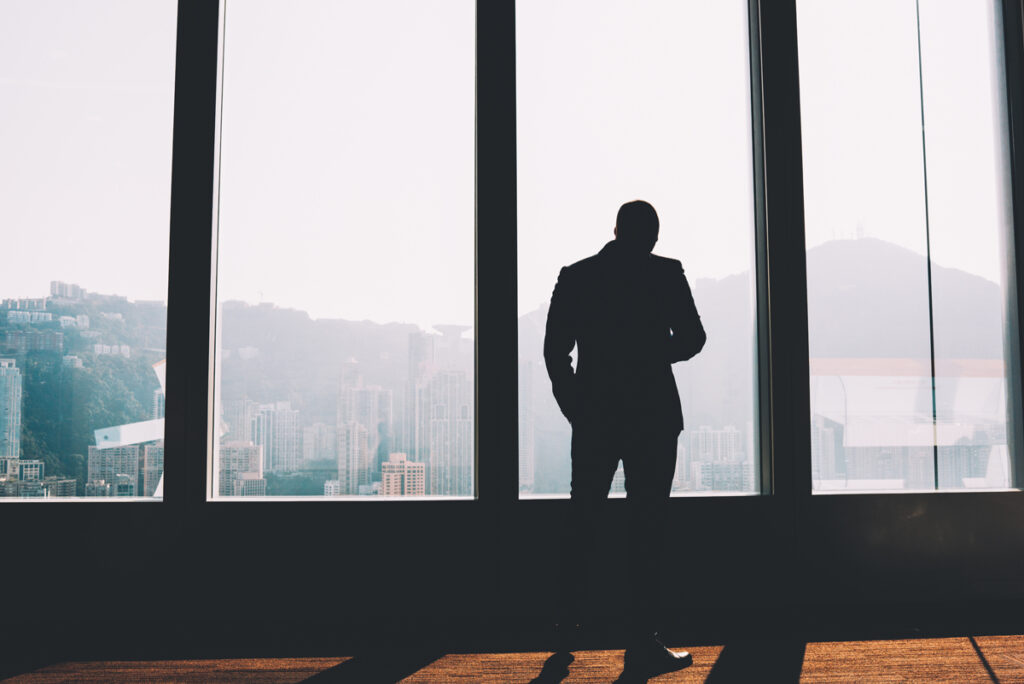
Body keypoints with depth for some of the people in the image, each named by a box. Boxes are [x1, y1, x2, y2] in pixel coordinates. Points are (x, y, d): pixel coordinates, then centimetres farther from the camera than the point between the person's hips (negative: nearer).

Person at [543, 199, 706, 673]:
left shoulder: (574, 276, 3)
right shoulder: (666, 274, -4)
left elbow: (555, 351, 2)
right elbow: (692, 339, -2)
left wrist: (573, 408, 12)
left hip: (593, 418, 3)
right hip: (653, 417, -3)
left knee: (582, 518, 18)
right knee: (647, 526, 2)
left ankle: (569, 617, 32)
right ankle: (642, 642, 4)